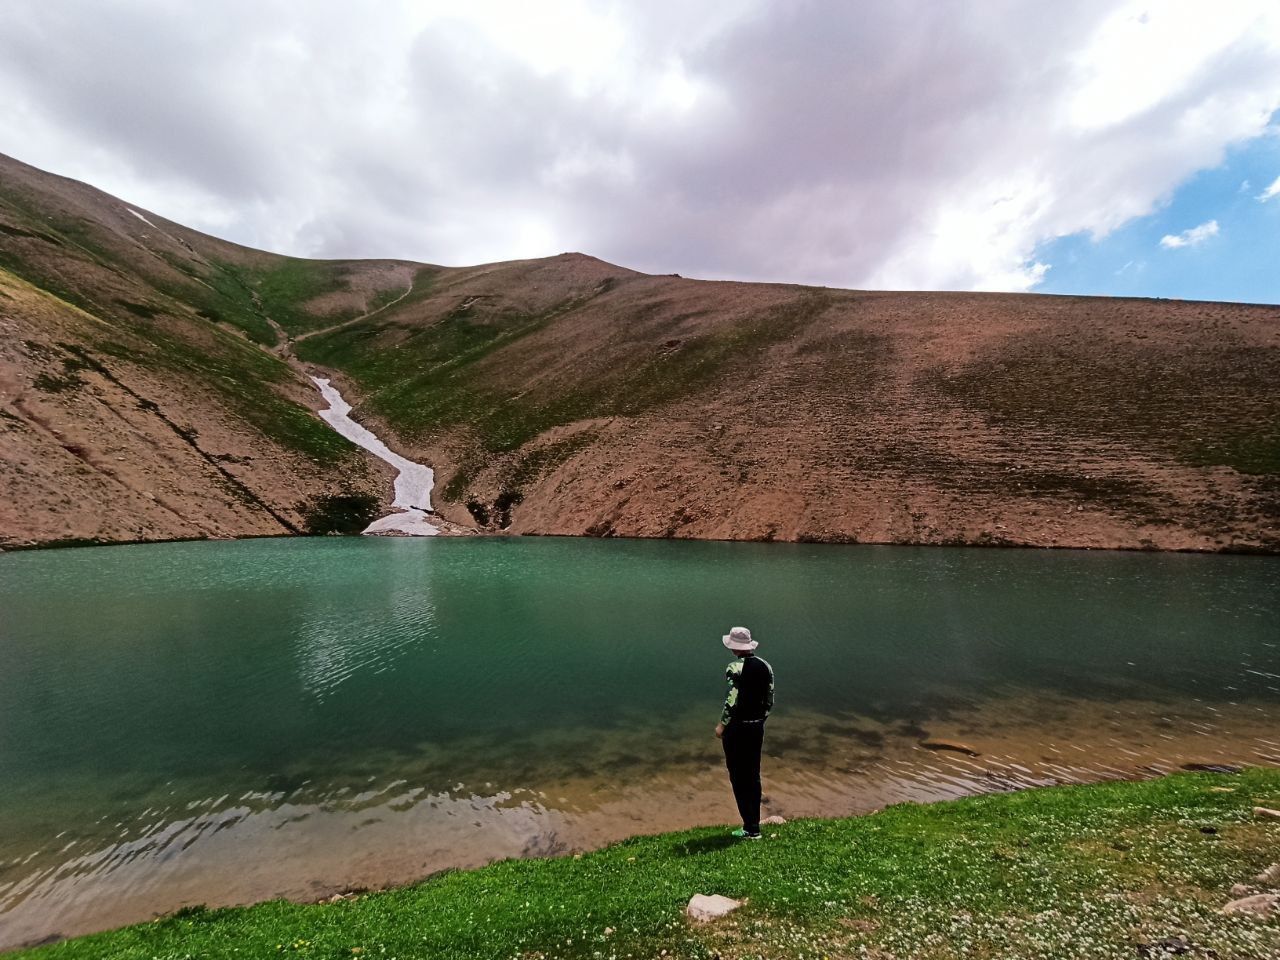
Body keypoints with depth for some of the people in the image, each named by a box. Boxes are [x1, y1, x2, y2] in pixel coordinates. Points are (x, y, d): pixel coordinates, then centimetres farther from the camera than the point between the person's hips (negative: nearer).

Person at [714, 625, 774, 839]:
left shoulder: (735, 668, -17)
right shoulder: (765, 666, 3)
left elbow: (732, 701, -20)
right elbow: (769, 701, 8)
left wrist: (721, 725, -7)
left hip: (736, 728, -7)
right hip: (757, 727, 7)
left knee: (738, 777, 4)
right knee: (753, 776, 16)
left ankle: (750, 829, 8)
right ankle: (755, 825, 23)